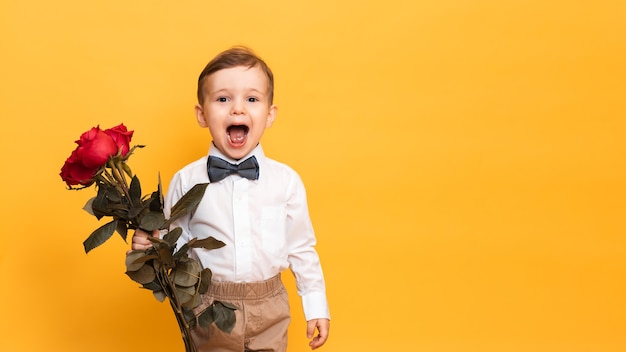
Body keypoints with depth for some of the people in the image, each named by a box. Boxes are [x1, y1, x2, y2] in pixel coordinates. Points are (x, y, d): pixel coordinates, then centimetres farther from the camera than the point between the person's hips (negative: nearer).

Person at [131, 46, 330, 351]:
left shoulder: (286, 181, -6)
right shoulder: (186, 180, -8)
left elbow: (301, 248, 1)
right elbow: (176, 242, 2)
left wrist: (316, 306, 4)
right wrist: (149, 246, -17)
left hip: (269, 310, 1)